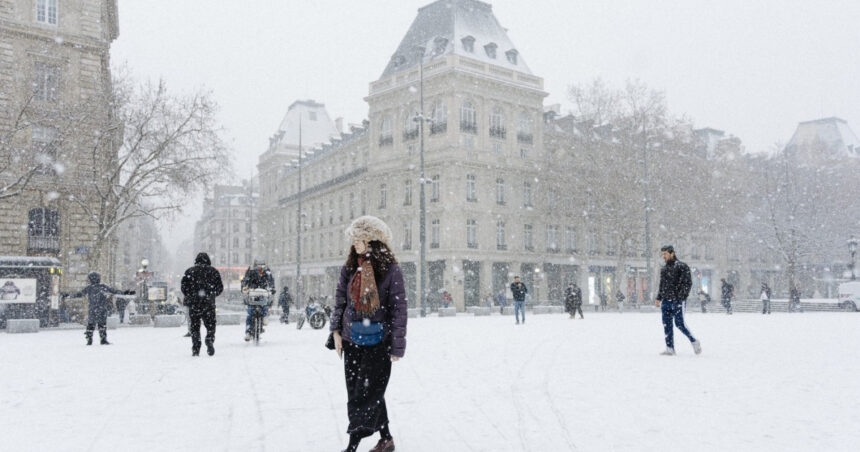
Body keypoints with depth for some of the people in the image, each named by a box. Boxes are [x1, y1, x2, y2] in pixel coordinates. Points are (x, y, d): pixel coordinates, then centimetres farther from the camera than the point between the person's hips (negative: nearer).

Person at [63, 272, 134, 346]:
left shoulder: (88, 288, -1)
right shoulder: (103, 287, -1)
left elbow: (78, 294, 5)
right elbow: (114, 291, 1)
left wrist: (68, 295, 16)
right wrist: (124, 292, 5)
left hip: (92, 310, 1)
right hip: (102, 310, -1)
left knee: (90, 325, 10)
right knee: (102, 325, 4)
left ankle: (89, 339, 11)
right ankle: (103, 339, 2)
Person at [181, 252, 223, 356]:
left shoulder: (189, 271, 4)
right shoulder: (213, 271, 4)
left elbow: (183, 287, 2)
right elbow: (220, 288, 4)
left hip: (193, 304, 0)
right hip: (209, 304, 0)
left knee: (194, 326, 9)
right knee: (210, 325, 9)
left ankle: (196, 349, 5)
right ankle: (210, 340, -15)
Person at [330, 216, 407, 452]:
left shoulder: (390, 269, -9)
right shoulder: (350, 268, 6)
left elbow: (399, 308, -9)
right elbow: (340, 300, 13)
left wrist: (397, 346, -11)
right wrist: (336, 330, 4)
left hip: (378, 341, -6)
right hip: (352, 340, 6)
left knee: (366, 392, -5)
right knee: (363, 392, 11)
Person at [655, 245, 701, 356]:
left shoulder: (682, 266, -5)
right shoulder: (663, 269, 16)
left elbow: (688, 283, -10)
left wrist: (681, 298, -18)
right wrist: (658, 298, 15)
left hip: (678, 301, -7)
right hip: (666, 301, 7)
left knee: (680, 324, -7)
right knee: (666, 325, 3)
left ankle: (694, 342, 13)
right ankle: (670, 348, 7)